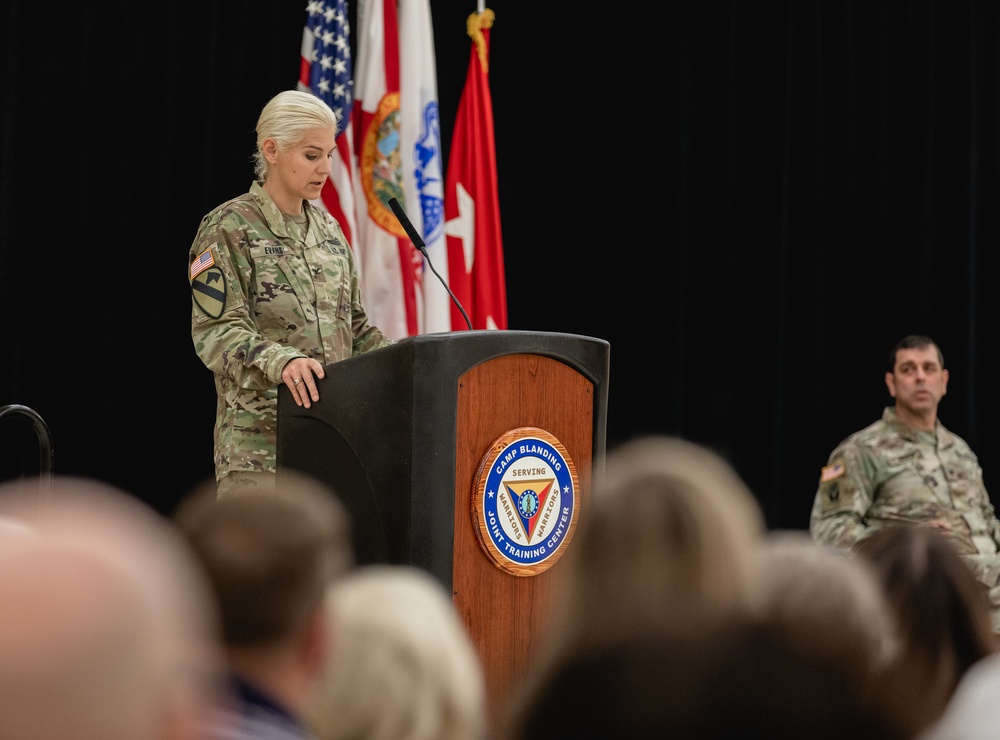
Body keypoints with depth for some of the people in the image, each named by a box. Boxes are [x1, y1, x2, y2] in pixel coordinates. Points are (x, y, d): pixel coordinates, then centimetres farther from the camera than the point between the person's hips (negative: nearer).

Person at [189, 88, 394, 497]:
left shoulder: (327, 229, 17)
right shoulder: (229, 229, -3)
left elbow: (354, 326, 21)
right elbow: (216, 331, -13)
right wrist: (281, 361, -30)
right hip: (258, 436, -6)